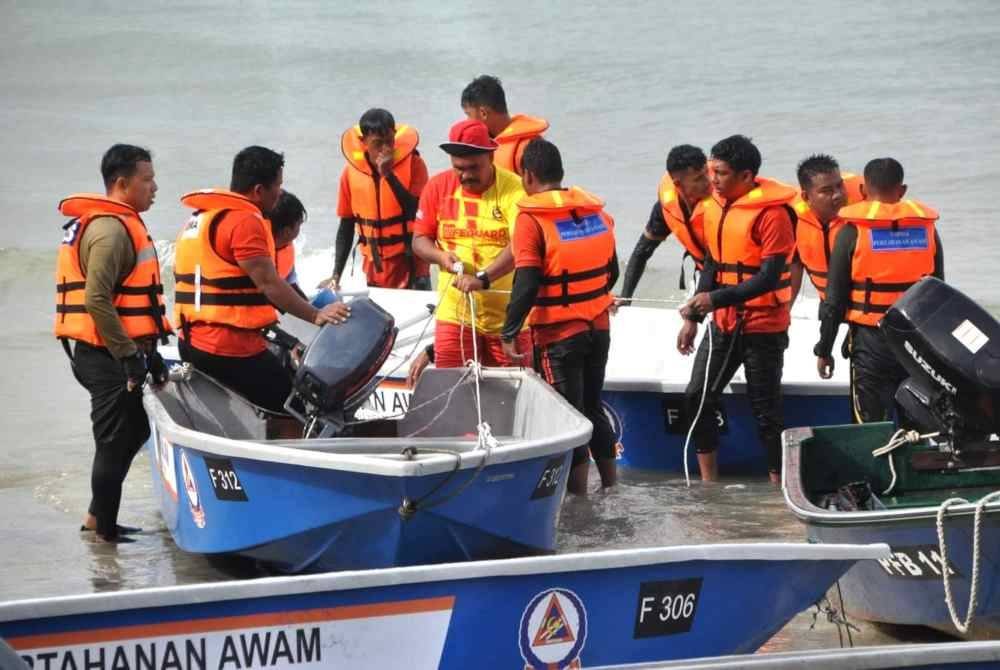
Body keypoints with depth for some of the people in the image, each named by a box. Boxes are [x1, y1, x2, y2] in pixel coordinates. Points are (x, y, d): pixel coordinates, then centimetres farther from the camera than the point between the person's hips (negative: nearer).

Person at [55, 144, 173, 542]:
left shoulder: (117, 224, 17)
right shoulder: (111, 229, -17)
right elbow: (97, 301, -25)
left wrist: (147, 353, 23)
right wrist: (129, 355, -22)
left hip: (114, 355, 11)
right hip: (108, 358, -11)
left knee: (133, 432, 20)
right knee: (116, 442, -3)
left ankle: (98, 517, 27)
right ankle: (105, 529, 5)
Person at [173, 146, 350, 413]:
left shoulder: (202, 217, 18)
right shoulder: (244, 221, -13)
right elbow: (268, 283, -17)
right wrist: (315, 316, -14)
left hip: (193, 343, 10)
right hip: (230, 349, -10)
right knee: (290, 408, -6)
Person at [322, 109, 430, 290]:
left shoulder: (412, 163, -8)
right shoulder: (351, 171, -1)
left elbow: (419, 212, -17)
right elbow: (346, 226, 7)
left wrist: (389, 174, -22)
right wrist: (336, 275, 1)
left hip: (410, 269, -3)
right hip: (375, 274, 3)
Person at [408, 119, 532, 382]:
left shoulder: (514, 190, -11)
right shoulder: (438, 187, 2)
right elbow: (419, 239, 9)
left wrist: (482, 278, -35)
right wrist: (440, 256, -12)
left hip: (506, 314, -2)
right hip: (454, 312, 2)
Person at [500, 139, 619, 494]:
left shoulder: (531, 218, -14)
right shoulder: (596, 211, 5)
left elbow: (526, 284, -20)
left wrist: (509, 332, -12)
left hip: (558, 334, -6)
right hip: (599, 327, 6)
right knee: (593, 409, 21)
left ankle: (579, 498, 3)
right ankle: (610, 488, 28)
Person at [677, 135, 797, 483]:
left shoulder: (771, 212, -17)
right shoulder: (714, 205, 7)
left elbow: (769, 277, -22)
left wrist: (715, 299, -26)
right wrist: (693, 317, 14)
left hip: (763, 327, -8)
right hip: (723, 323, 8)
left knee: (765, 409, -3)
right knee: (697, 397, 5)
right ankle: (709, 484, 13)